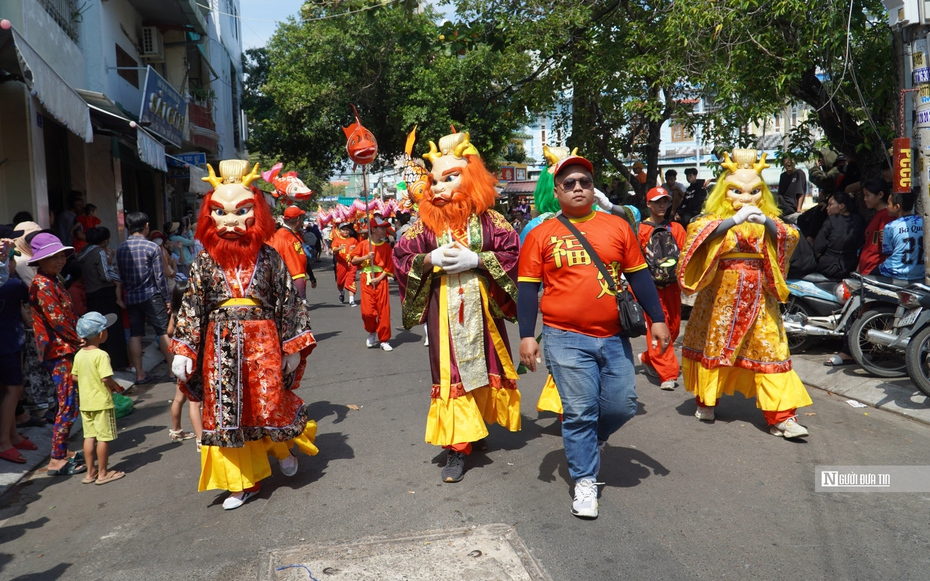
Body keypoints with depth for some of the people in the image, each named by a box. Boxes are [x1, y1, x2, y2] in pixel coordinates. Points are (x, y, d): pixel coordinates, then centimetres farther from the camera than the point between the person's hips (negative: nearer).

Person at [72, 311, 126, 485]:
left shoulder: (79, 355, 4)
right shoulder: (101, 355, -19)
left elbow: (75, 376, 11)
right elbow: (106, 378, -25)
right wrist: (115, 386, -6)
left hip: (85, 403, 7)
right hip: (102, 402, -7)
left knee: (89, 436, 14)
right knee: (104, 438, 3)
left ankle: (90, 472, 21)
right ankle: (102, 473, 11)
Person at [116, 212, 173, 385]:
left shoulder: (121, 249, 6)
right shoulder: (152, 247, -10)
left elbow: (121, 276, 12)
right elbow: (160, 277, -9)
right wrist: (167, 298, -3)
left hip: (131, 297, 5)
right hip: (151, 296, -5)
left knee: (135, 335, 6)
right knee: (164, 332, 1)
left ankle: (140, 374, 9)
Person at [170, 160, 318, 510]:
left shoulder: (268, 257, -1)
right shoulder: (205, 261, 2)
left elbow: (288, 301, 0)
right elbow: (191, 307, 1)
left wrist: (293, 346, -1)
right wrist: (182, 350, -5)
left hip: (263, 342, -2)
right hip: (221, 346, 2)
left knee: (270, 403, 2)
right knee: (226, 413, 7)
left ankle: (281, 447, 38)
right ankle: (242, 481, 22)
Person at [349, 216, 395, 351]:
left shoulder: (386, 246, 3)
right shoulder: (363, 244, 2)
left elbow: (389, 266, 1)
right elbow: (353, 260, 3)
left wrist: (379, 278, -11)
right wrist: (365, 257, -13)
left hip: (381, 280, 1)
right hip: (367, 280, 0)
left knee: (384, 311, -2)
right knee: (367, 311, -6)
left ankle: (383, 340, 8)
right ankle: (372, 332, 22)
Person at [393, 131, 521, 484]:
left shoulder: (488, 219, -2)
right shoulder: (426, 222, 0)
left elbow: (512, 252, -8)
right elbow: (401, 257, -1)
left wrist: (476, 261, -18)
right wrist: (431, 259, -16)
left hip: (481, 305, 1)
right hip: (445, 308, 0)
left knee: (486, 366, 11)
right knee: (451, 372, 1)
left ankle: (479, 426, 34)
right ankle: (456, 446, 6)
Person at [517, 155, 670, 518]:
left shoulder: (618, 226, 7)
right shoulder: (541, 235, 2)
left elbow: (639, 276, 12)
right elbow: (528, 288, 2)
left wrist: (657, 319, 8)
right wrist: (527, 336, -4)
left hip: (614, 337, 3)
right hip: (566, 338, -2)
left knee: (622, 405, 7)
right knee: (579, 412, 1)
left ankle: (590, 441, 37)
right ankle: (585, 480, 18)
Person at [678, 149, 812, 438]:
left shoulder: (768, 220, 9)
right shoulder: (716, 218, 1)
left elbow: (790, 236, -8)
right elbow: (697, 232, -21)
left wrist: (767, 222, -26)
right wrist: (735, 219, -29)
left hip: (759, 296, 2)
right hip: (721, 293, -2)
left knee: (769, 348, -2)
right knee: (713, 345, 9)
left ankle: (780, 417, 0)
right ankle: (706, 401, 28)